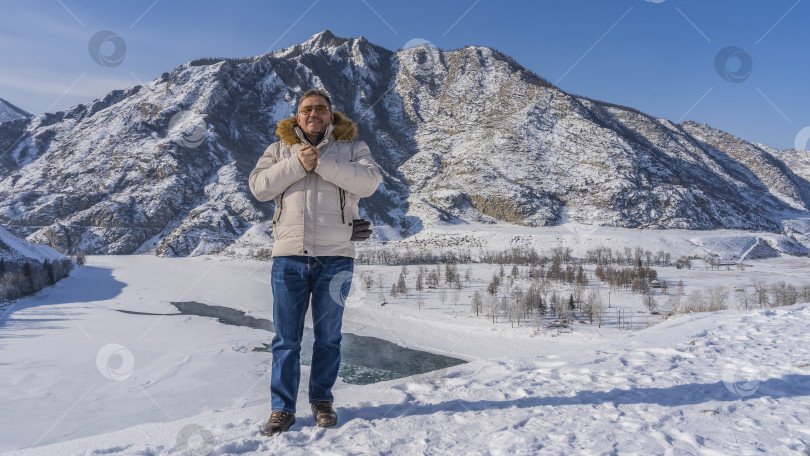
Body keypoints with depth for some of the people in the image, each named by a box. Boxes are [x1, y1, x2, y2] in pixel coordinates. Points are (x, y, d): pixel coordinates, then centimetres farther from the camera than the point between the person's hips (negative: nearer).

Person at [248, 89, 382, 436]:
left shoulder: (351, 147, 8)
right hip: (288, 255, 1)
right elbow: (259, 186, 0)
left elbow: (369, 181, -10)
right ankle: (282, 409, 15)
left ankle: (322, 400, 26)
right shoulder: (280, 148, 14)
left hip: (335, 255, -1)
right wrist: (298, 164, -11)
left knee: (328, 336, 9)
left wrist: (322, 163, -15)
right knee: (286, 338, 5)